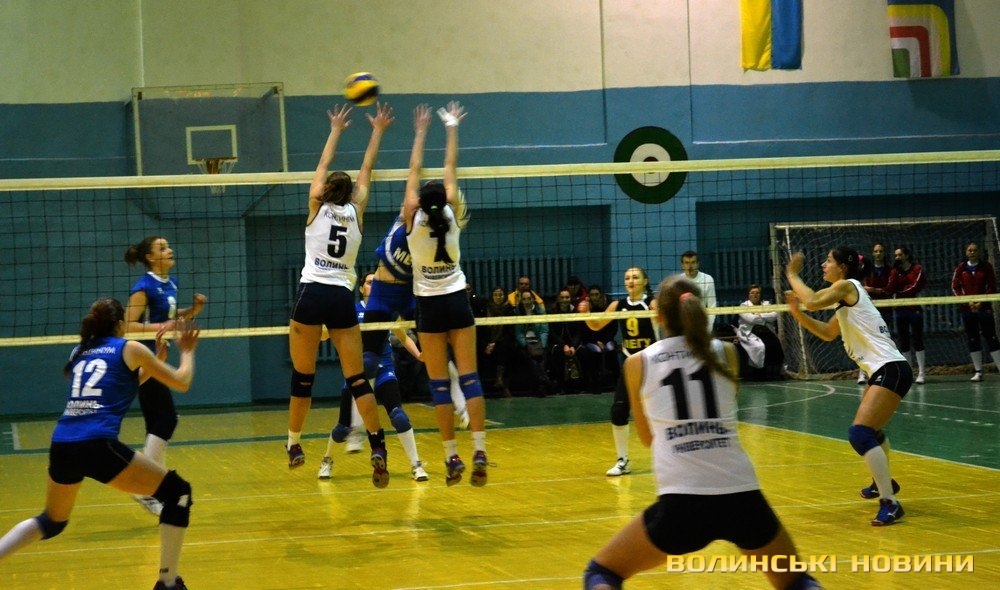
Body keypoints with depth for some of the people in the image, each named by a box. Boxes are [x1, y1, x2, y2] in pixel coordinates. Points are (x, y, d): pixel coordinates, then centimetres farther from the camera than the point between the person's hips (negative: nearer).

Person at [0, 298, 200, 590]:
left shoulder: (79, 352, 24)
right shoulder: (130, 349, 8)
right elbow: (181, 382, 16)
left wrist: (156, 358, 40)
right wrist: (187, 351, 33)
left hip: (61, 446, 7)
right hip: (97, 445, -7)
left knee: (52, 521, 30)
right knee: (178, 492, 5)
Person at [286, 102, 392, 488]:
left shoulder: (317, 207, 6)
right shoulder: (356, 211, 9)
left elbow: (323, 165, 21)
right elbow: (366, 171, 22)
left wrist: (336, 131, 34)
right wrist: (378, 131, 31)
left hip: (311, 295, -1)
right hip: (343, 298, 1)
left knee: (302, 377, 8)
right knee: (357, 378, -2)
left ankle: (294, 445, 15)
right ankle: (377, 448, -14)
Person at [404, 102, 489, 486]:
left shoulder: (413, 220, -10)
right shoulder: (451, 215, -7)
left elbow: (415, 170, 1)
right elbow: (451, 168, 3)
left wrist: (421, 132, 10)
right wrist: (451, 128, 11)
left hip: (430, 307, -1)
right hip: (457, 302, 1)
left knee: (439, 384, 1)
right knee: (469, 377, -3)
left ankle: (452, 456, -2)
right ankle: (479, 451, -13)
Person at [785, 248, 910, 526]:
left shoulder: (847, 285, -8)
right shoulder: (846, 299, 20)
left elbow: (813, 301, -22)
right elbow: (828, 333, 27)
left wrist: (792, 274, -7)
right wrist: (798, 313, 16)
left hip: (891, 370, -11)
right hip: (883, 371, 11)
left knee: (860, 433, -20)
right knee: (869, 429, 30)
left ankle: (890, 503, -23)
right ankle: (883, 482, 53)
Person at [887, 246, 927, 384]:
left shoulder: (917, 269, -1)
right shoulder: (895, 271, 11)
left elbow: (914, 287, -11)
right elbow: (891, 289, -2)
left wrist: (900, 292, 0)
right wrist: (895, 271, -6)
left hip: (914, 309, -5)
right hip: (901, 310, 5)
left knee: (917, 341, -6)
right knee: (904, 343, 6)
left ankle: (921, 373, -5)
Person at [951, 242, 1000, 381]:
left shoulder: (986, 267, 2)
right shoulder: (961, 268, 6)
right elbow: (955, 287, 3)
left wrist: (981, 302, -12)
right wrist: (967, 301, -10)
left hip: (984, 307, -2)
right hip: (967, 309, 2)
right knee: (973, 340, 5)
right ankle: (978, 371, 11)